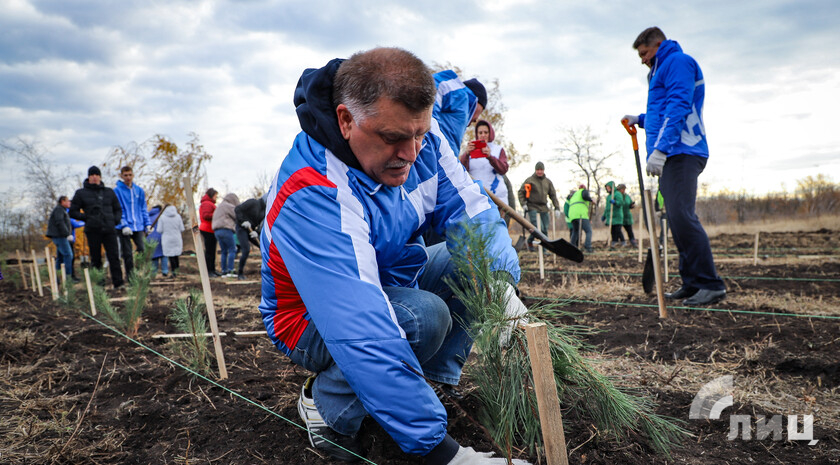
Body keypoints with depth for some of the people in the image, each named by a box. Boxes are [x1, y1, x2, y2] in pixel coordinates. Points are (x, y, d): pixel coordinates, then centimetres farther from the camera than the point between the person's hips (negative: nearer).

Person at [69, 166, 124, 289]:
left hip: (109, 229, 2)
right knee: (96, 258, 3)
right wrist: (86, 217, -5)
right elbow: (73, 212, 9)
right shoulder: (81, 193, 7)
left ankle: (118, 283, -8)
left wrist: (116, 220, 5)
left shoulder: (109, 192, 15)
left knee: (114, 257, -6)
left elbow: (118, 209, 23)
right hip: (93, 230, -1)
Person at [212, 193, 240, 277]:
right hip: (226, 230, -9)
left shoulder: (219, 207, 27)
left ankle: (224, 271, 6)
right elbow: (238, 214, -9)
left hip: (217, 231, 9)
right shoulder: (228, 206, -3)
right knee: (232, 250, -7)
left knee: (224, 251, 10)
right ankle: (229, 271, -13)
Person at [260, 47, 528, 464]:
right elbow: (363, 332, -44)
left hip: (393, 281, 7)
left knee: (482, 261, -6)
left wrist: (500, 282, -32)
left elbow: (467, 209, -10)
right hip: (313, 322, -7)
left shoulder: (417, 135, -16)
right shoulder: (311, 198, -38)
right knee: (424, 316, -33)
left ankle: (434, 381, -1)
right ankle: (327, 401, -8)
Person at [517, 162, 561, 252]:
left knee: (545, 230, 4)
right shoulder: (529, 180, 0)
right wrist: (523, 204, -9)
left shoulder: (548, 182, 13)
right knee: (538, 227, -17)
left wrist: (557, 207, 6)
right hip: (533, 208, -5)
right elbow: (521, 192, 3)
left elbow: (553, 195, 15)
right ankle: (530, 241, 8)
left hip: (544, 208, 5)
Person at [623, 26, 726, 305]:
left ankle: (711, 285, -17)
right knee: (678, 219, 7)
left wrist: (660, 148, -25)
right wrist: (641, 119, 24)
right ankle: (692, 283, 11)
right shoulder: (662, 71, 28)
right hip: (671, 157, 10)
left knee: (682, 216, -18)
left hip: (681, 153, -10)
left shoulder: (678, 61, -2)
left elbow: (678, 107, -17)